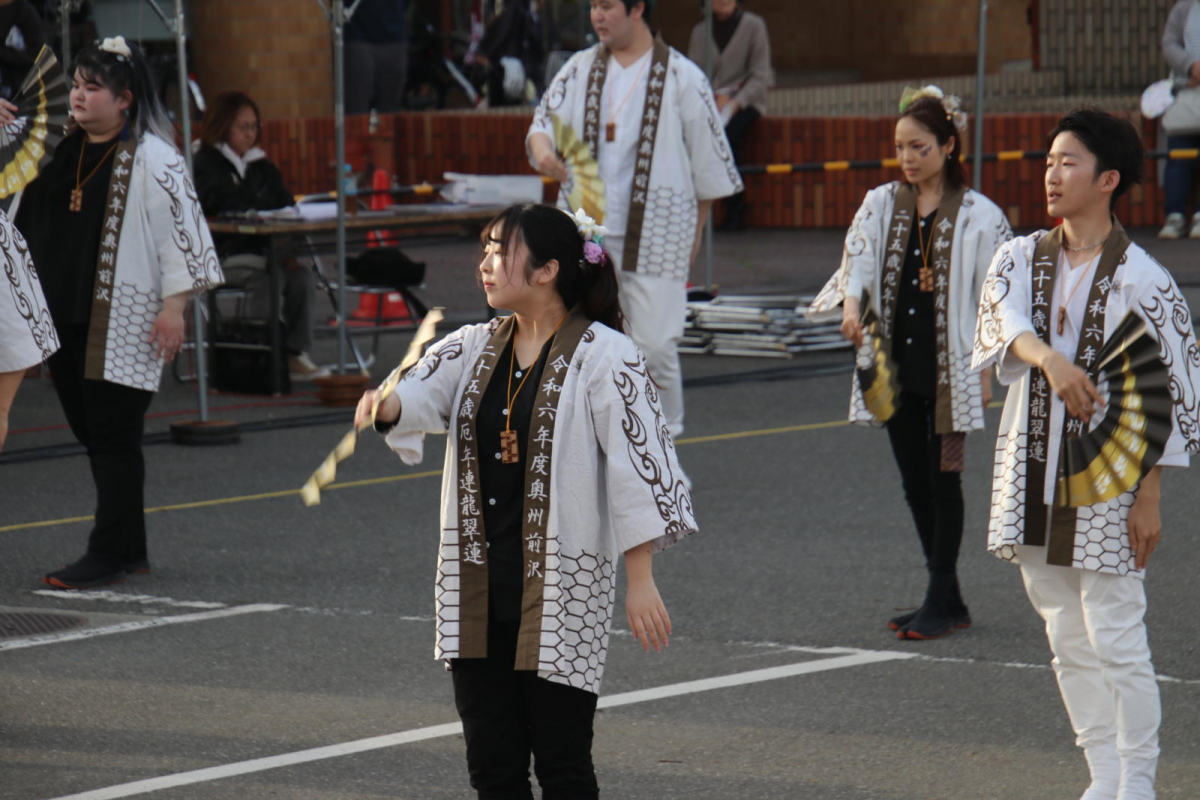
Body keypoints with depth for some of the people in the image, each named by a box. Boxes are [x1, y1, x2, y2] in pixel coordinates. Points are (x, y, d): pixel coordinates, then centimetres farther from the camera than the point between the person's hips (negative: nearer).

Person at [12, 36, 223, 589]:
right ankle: (130, 551, 18)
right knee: (90, 433, 10)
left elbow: (181, 232, -12)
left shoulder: (152, 159, -8)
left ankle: (109, 554, -1)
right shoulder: (59, 153, 14)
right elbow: (27, 224, 28)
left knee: (113, 435, -6)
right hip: (64, 316, 8)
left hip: (123, 324, -8)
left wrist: (173, 306, -16)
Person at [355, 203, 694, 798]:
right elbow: (419, 396, -3)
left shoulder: (605, 358, -8)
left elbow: (638, 467, -10)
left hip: (562, 597, -6)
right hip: (478, 589, 6)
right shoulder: (472, 349, 11)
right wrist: (385, 406, -28)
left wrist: (640, 582, -14)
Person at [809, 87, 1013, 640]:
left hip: (950, 368, -5)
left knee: (943, 480, -4)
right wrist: (850, 303, -25)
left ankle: (939, 603, 3)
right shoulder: (881, 205, 7)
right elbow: (858, 257, -4)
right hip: (897, 366, 5)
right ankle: (948, 600, 18)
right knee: (914, 483, 9)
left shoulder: (978, 217, -5)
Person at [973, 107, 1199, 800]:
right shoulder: (1021, 258, 7)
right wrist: (1048, 357, -35)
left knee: (1116, 638, -7)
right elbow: (1004, 321, -13)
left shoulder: (1141, 281, -10)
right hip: (1033, 471, 6)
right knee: (1069, 641, 11)